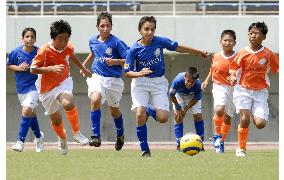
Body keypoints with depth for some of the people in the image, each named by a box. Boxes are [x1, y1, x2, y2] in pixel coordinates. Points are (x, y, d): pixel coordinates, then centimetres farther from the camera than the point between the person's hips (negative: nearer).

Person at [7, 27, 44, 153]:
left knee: (26, 110, -19)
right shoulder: (16, 52, -6)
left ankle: (20, 141, -16)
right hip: (21, 86, 4)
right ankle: (38, 136, 40)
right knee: (31, 113, 17)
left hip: (34, 85, -4)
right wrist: (18, 68, -11)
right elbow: (8, 65, 6)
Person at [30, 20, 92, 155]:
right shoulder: (45, 50, -25)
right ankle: (62, 139, 45)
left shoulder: (68, 48, -9)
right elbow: (33, 69, -25)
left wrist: (83, 69, 30)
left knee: (68, 104, -32)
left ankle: (76, 132, -11)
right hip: (47, 89, -1)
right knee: (56, 120, 11)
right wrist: (51, 69, -38)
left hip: (64, 82, 1)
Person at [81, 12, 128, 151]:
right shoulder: (93, 41, 4)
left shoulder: (116, 43, -12)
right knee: (95, 100, -27)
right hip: (97, 77, 2)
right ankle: (96, 136, -26)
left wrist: (115, 61, -25)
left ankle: (120, 134, 44)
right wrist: (84, 64, 27)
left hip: (114, 80, -2)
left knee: (114, 110, 15)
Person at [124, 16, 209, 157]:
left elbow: (178, 48, 9)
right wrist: (139, 73, -30)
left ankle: (149, 111, 27)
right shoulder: (134, 49, -12)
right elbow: (127, 72, -9)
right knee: (140, 115, -21)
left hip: (159, 82, 2)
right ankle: (144, 149, -4)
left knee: (163, 118, -10)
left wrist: (199, 52, 19)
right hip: (140, 83, -2)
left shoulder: (160, 42, -6)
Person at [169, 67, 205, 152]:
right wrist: (178, 108, -17)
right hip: (179, 96, -1)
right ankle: (179, 144, -8)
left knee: (198, 116, -8)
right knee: (178, 117, -13)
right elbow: (171, 95, -23)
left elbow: (196, 99, -19)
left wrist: (186, 109, -20)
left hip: (192, 97, 1)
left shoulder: (198, 84, -37)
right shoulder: (178, 80, -41)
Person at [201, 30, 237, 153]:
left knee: (227, 117, 5)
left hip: (233, 88, 0)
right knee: (219, 110, -25)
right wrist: (206, 81, 10)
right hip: (219, 87, 0)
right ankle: (217, 135, -5)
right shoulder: (216, 57, 2)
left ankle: (221, 142, 23)